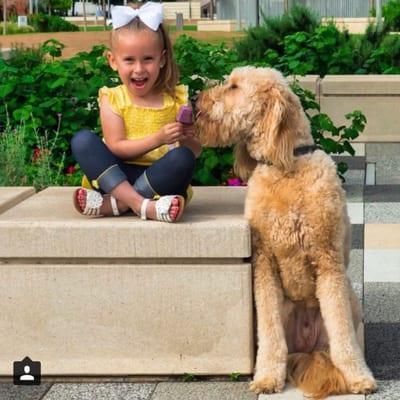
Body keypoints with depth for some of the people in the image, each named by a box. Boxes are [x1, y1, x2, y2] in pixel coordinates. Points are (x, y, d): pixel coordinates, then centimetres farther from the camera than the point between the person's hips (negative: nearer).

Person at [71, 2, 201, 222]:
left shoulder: (177, 99, 4)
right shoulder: (112, 99, 2)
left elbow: (195, 152, 7)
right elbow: (116, 148, -8)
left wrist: (188, 140, -17)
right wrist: (158, 139, -20)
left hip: (160, 180, 0)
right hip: (117, 177, 1)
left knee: (182, 157, -31)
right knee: (82, 140, -22)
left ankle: (112, 204, -28)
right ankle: (141, 205, -36)